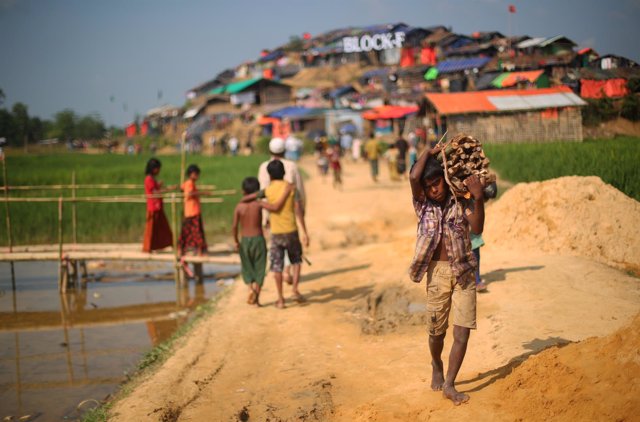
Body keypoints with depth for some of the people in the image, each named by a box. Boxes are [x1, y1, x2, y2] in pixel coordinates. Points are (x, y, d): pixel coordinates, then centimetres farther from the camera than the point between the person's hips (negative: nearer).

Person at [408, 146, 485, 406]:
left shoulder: (461, 202, -1)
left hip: (463, 272, 0)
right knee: (436, 331, 11)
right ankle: (436, 366, 41)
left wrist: (478, 199, -29)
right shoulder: (423, 205, 0)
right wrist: (429, 153, -3)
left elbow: (477, 228, -16)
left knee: (463, 331, -7)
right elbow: (413, 177, -17)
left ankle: (449, 384, 2)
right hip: (438, 272, 0)